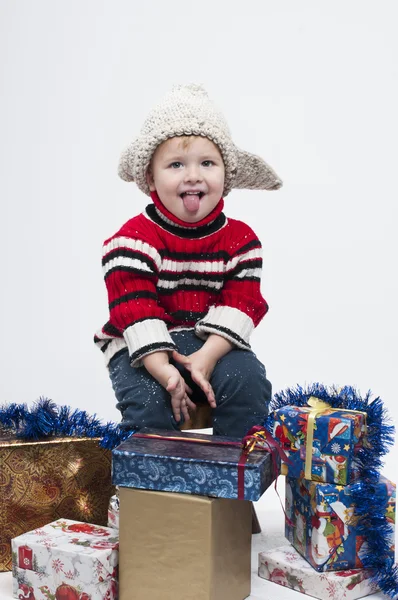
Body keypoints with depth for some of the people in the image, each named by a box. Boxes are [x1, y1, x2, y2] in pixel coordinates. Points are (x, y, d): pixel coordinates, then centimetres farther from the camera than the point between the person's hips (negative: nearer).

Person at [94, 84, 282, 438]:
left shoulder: (240, 239, 1)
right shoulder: (134, 238, -10)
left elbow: (241, 303, -6)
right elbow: (134, 309, -17)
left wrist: (207, 357, -21)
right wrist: (164, 372, -28)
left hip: (214, 343, 3)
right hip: (145, 347, -2)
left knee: (249, 381, -21)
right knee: (149, 403, -26)